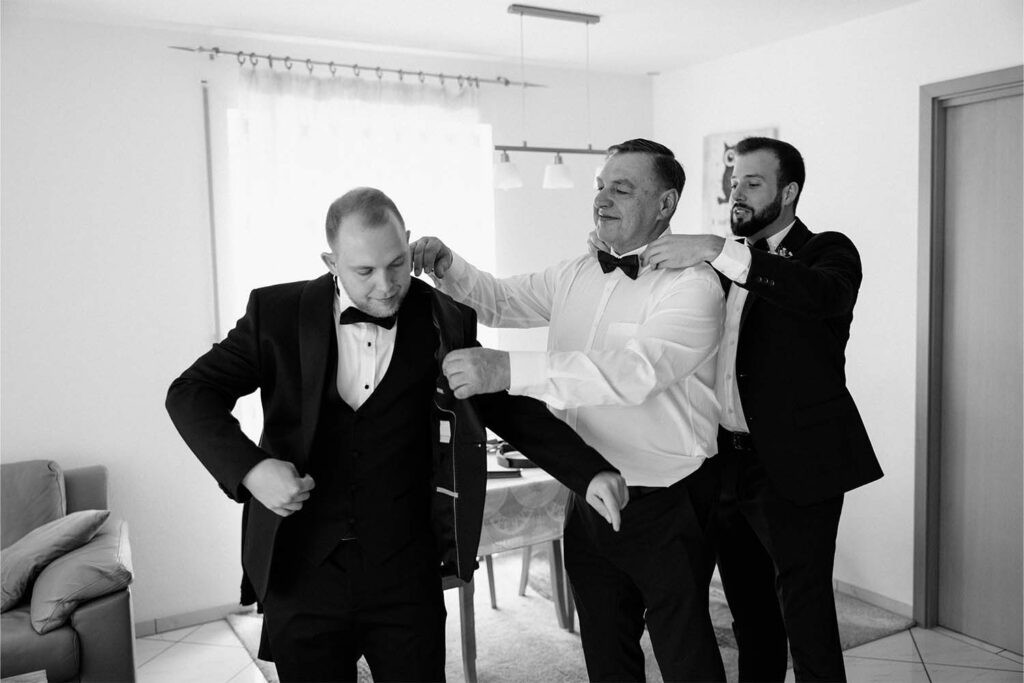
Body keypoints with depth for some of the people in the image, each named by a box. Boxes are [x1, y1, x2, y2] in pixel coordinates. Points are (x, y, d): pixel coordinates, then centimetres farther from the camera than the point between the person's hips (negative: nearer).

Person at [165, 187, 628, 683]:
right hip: (300, 572, 0)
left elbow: (506, 407, 5)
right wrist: (249, 468, -20)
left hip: (405, 574, 0)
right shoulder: (278, 313, -5)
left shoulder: (445, 322, -2)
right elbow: (191, 392, -2)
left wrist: (590, 473, -6)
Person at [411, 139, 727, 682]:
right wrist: (449, 269, -7)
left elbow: (633, 371, -32)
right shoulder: (575, 275, 6)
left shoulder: (692, 285, -17)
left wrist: (508, 370, -39)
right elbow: (501, 301, 14)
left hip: (667, 509, -6)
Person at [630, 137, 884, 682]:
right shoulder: (723, 267, 15)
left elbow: (825, 294, -26)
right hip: (726, 464, 6)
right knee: (750, 617, 17)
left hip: (793, 468, -6)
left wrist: (716, 251, -31)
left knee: (805, 618, -2)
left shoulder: (827, 252, -2)